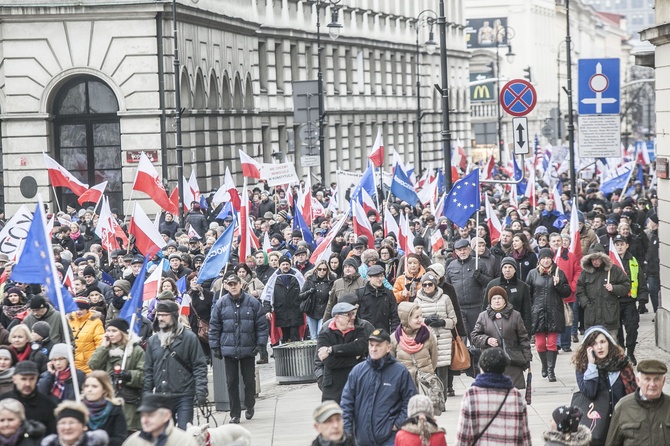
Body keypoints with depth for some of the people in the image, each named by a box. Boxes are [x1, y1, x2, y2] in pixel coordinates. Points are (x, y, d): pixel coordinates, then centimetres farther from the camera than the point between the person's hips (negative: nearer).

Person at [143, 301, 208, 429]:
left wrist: (201, 390, -13)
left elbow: (199, 366, -5)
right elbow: (148, 370, 15)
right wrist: (147, 393, 9)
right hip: (161, 397, 5)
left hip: (184, 396, -5)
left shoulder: (189, 337, -3)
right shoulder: (153, 340, 11)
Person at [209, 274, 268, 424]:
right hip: (228, 349, 1)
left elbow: (262, 324, 0)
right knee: (232, 382, 4)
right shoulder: (221, 304, 0)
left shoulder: (253, 303, -3)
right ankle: (235, 414, 11)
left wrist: (260, 343, -7)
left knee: (249, 379, 7)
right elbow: (214, 326, 4)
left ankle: (250, 406, 30)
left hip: (248, 349, -1)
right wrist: (215, 347, 1)